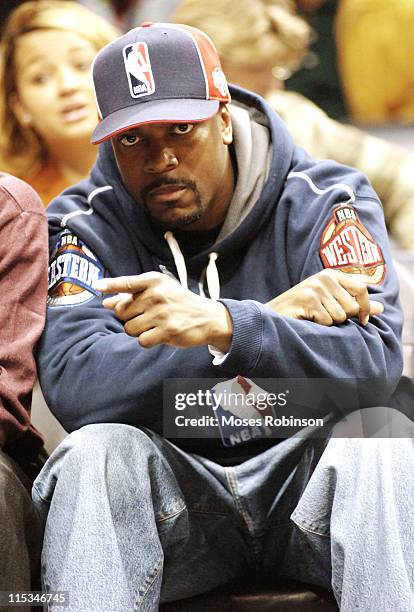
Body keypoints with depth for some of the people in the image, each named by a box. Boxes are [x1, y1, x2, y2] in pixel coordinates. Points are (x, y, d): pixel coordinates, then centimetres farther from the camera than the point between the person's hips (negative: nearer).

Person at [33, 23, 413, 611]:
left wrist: (224, 325, -39)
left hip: (304, 476, 0)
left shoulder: (325, 202, -5)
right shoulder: (84, 225, -3)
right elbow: (72, 387, -21)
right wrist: (275, 316, -23)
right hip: (171, 491, 0)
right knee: (96, 451, -29)